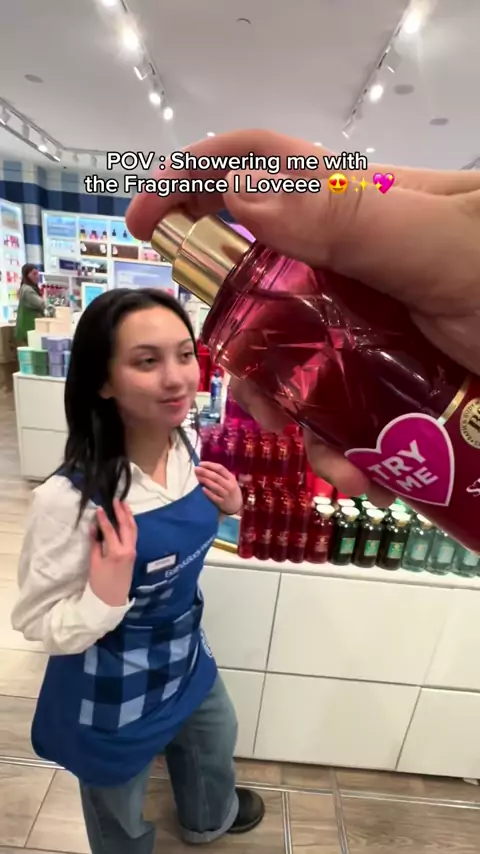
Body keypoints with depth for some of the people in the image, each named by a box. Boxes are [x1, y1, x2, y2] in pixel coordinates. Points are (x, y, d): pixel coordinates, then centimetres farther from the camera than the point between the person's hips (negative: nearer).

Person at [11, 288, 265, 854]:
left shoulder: (186, 448, -15)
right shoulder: (69, 499, -35)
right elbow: (39, 625, -21)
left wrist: (225, 509, -15)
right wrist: (106, 596, -39)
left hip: (186, 655, 7)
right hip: (114, 691, -6)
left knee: (215, 743, 36)